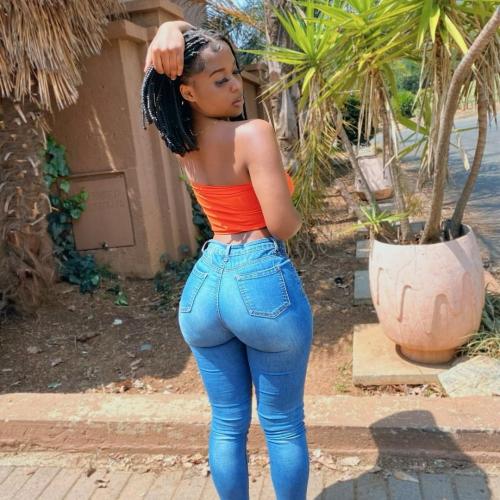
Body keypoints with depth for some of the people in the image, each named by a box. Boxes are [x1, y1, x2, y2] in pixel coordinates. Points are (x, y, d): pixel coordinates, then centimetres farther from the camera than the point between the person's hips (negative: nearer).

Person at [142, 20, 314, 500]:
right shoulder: (253, 133, -15)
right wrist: (295, 213, 5)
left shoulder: (183, 136, 5)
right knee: (283, 425, 13)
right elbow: (283, 225, -19)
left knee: (227, 423, 18)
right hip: (263, 282, -6)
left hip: (204, 282, 6)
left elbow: (175, 35, 17)